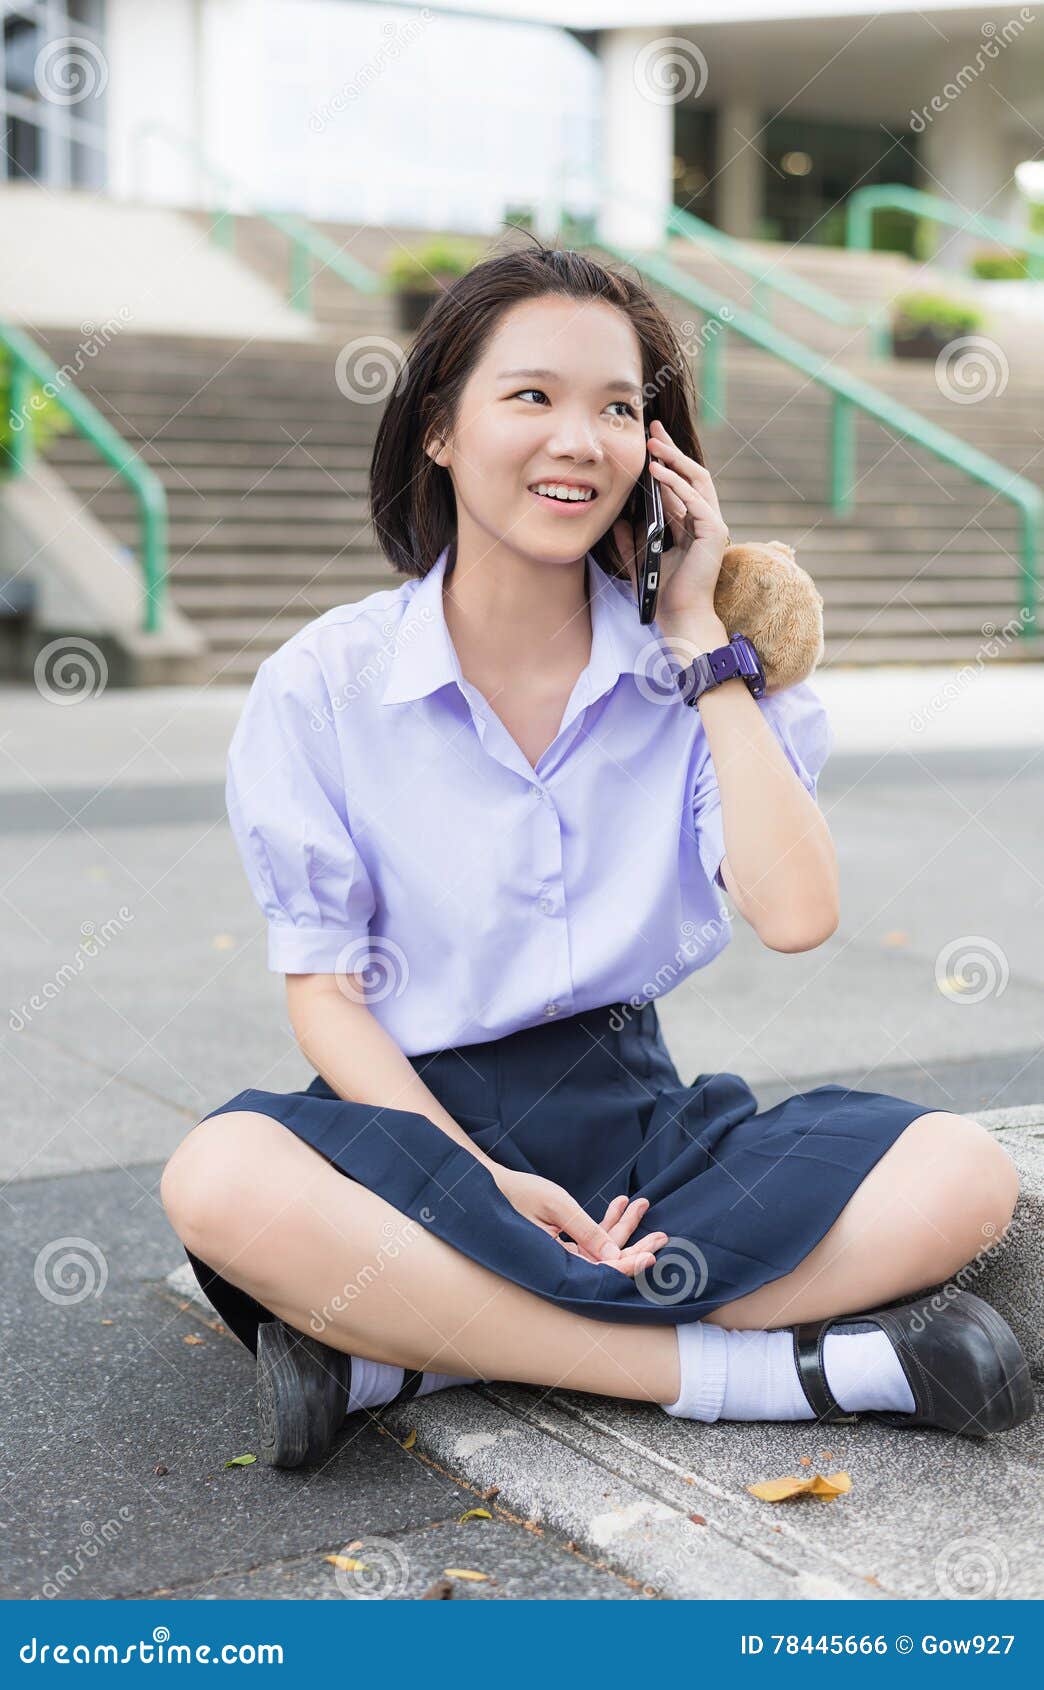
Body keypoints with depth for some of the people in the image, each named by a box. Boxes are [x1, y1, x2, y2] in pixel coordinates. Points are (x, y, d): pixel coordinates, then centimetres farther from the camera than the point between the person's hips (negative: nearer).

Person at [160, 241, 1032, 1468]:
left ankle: (405, 1345, -25)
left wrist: (698, 634, -8)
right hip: (421, 1122, -2)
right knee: (221, 1181, -35)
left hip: (632, 1110, 3)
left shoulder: (692, 672, 2)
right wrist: (485, 1182, -20)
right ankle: (751, 1370, -27)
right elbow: (324, 995, -5)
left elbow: (796, 914, -13)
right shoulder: (324, 686, -4)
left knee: (965, 1174, -21)